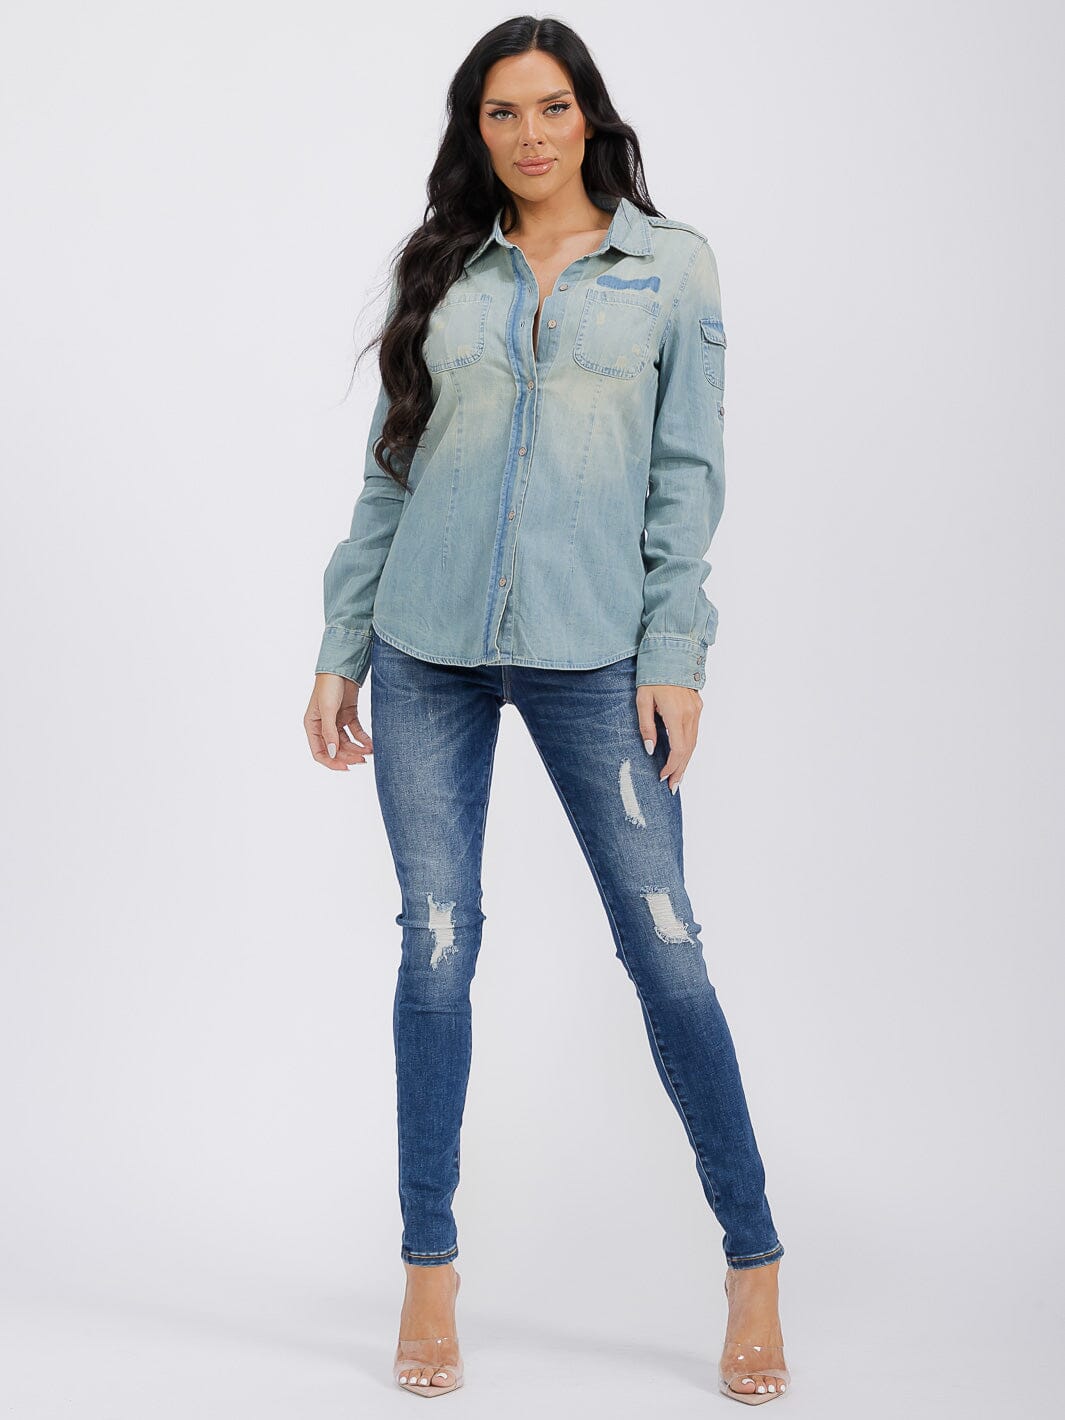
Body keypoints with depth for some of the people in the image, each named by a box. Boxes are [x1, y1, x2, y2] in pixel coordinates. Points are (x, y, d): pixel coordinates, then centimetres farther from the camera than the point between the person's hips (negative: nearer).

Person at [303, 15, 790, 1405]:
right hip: (428, 651, 2)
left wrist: (673, 654, -7)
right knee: (438, 943, 3)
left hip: (591, 650, -2)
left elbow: (688, 469, 1)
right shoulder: (442, 271, 11)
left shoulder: (672, 263, 6)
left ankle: (754, 1264, 10)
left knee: (664, 944, -4)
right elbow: (389, 471, 12)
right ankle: (430, 1270, 15)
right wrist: (342, 651, 7)